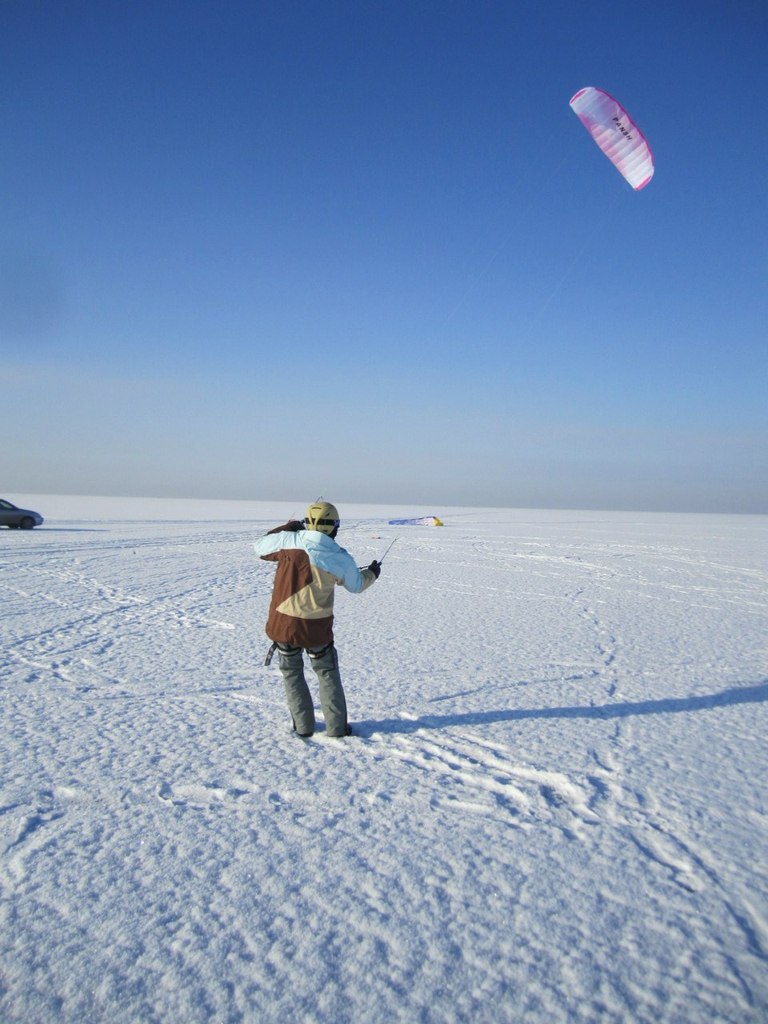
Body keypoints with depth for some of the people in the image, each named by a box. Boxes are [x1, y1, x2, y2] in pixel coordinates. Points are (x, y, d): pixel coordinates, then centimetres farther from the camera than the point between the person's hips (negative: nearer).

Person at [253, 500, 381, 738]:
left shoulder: (288, 540, -11)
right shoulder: (340, 558, -9)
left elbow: (260, 547, 7)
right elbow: (356, 585, 9)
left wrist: (286, 528, 18)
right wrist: (372, 573, 30)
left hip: (283, 623, 1)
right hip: (317, 627, 0)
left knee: (292, 673, 18)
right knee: (327, 674, 18)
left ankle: (303, 726, 22)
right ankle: (337, 727, 21)